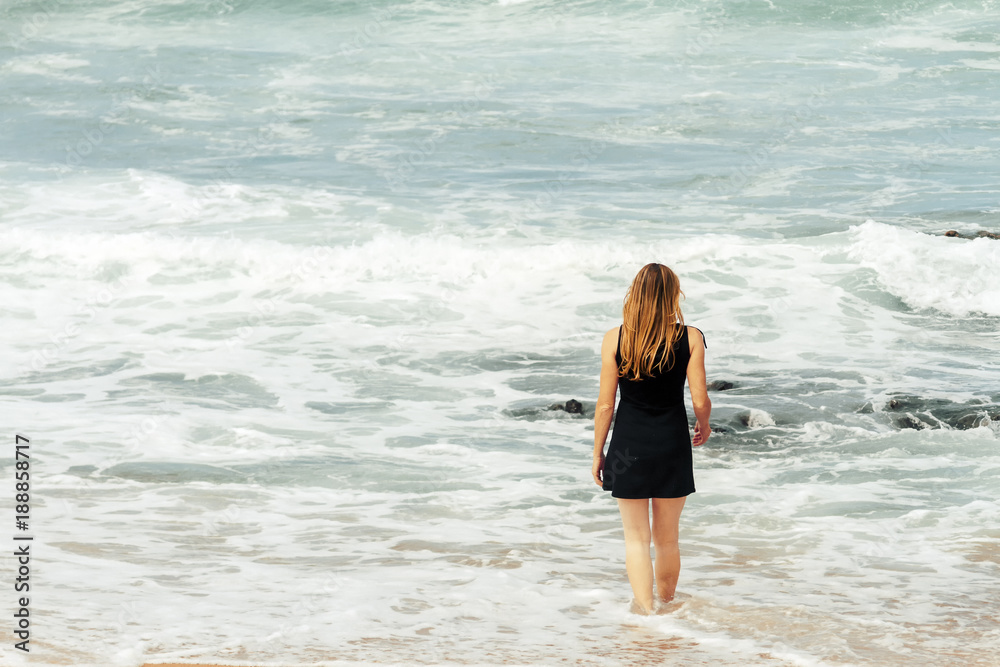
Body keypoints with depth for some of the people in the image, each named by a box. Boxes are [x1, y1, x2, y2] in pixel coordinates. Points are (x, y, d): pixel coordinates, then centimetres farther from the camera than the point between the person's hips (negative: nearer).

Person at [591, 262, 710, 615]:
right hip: (672, 443, 1)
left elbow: (605, 404, -5)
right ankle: (665, 606, 30)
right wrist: (704, 425, 17)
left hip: (629, 444, -1)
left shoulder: (615, 339, -8)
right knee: (667, 539, 16)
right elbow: (700, 400, -6)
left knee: (636, 538, 10)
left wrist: (598, 453, 6)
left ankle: (644, 611, 5)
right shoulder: (690, 339, -8)